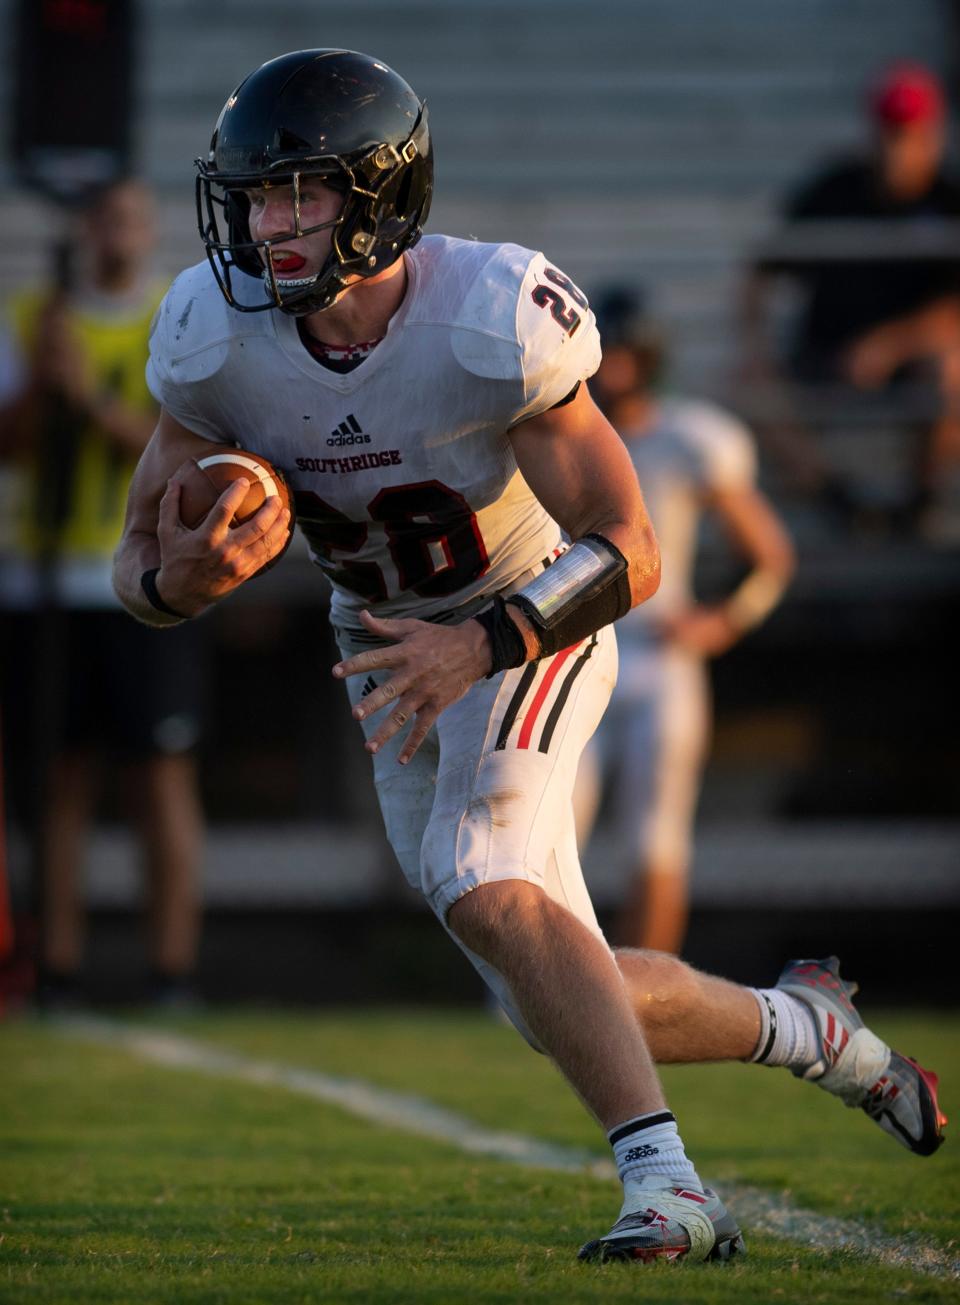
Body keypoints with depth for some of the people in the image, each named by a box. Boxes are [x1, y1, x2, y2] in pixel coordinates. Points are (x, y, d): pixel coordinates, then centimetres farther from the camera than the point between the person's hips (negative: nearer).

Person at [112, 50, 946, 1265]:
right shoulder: (217, 339, -19)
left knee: (480, 888, -30)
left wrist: (480, 645, -42)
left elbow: (630, 553, -27)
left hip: (535, 621, -5)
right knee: (559, 1005, 6)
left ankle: (665, 1185, -27)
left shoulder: (490, 328, -30)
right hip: (398, 650, 5)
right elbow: (138, 563, -11)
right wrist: (179, 577, -36)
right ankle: (802, 1028, 32)